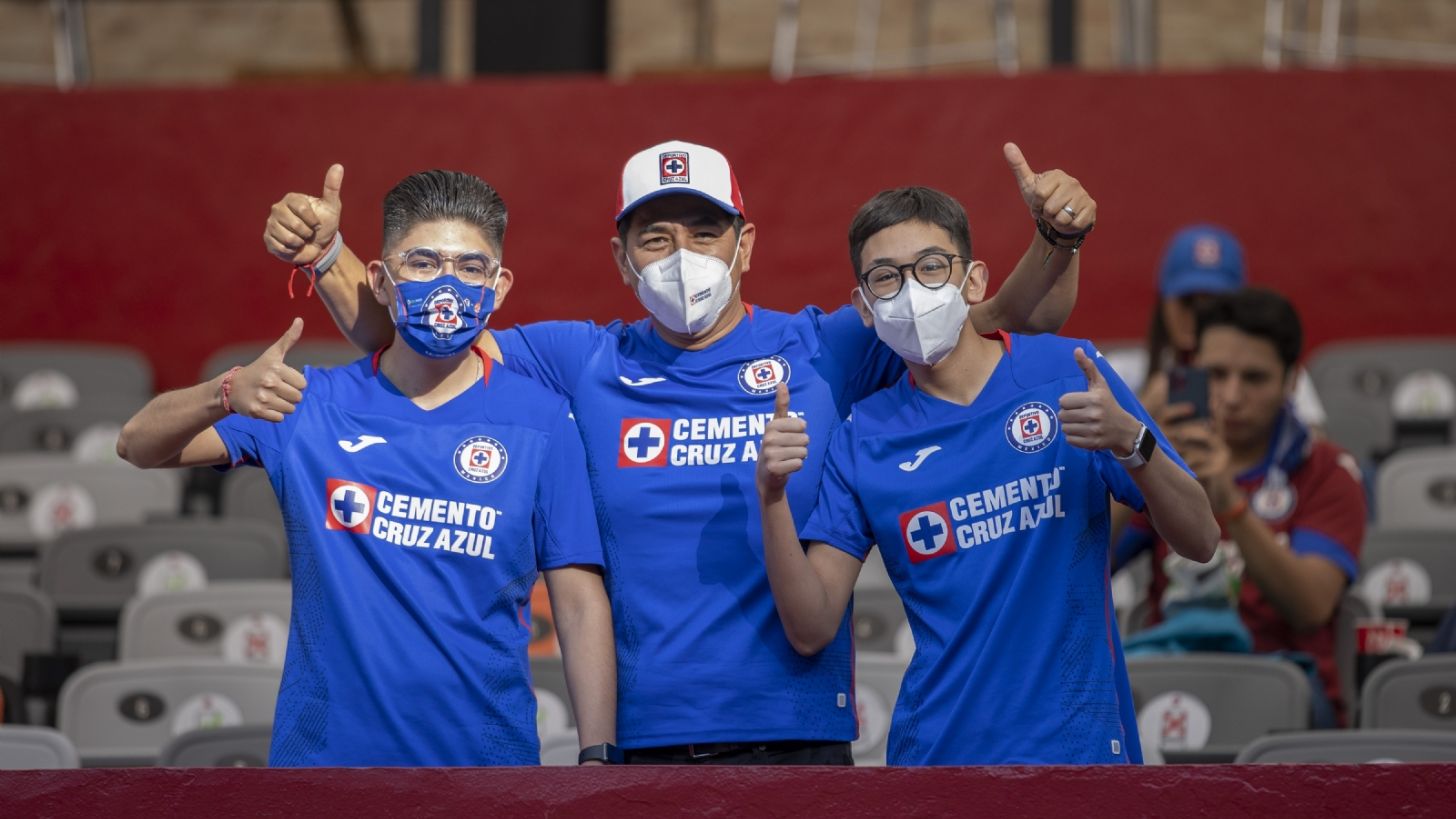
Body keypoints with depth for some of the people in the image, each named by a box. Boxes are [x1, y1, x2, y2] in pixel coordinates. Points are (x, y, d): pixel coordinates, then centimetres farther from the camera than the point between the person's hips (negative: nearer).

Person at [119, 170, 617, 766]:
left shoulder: (539, 420, 1)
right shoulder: (310, 406, 4)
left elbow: (579, 604, -1)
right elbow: (140, 445, -1)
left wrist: (597, 756, -10)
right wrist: (227, 395, -22)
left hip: (487, 760, -1)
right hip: (324, 751, 1)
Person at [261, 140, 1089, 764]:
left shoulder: (821, 353, 5)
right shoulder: (584, 364, 9)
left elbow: (1013, 320, 2)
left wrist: (1055, 240, -16)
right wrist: (327, 256, -4)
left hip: (797, 732, -1)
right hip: (639, 735, 1)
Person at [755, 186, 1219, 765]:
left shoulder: (1068, 372, -3)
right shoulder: (863, 439, 2)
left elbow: (1200, 542, -4)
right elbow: (811, 629, -3)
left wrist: (1130, 441, -21)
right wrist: (772, 496, -17)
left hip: (1080, 739, -2)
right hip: (937, 749, 2)